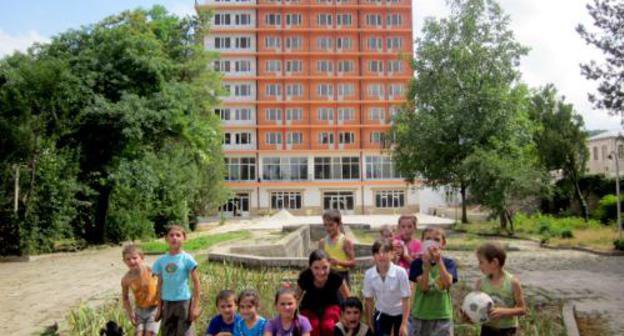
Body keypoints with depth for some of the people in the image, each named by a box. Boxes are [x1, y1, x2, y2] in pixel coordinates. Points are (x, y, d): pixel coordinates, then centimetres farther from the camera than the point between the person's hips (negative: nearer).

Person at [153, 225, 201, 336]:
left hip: (183, 302, -4)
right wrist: (159, 307, 9)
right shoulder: (161, 260, 2)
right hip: (167, 303, 4)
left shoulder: (187, 258, -8)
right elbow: (160, 284, 8)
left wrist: (195, 305, -9)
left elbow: (196, 282, -6)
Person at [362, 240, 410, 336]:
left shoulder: (400, 272, -30)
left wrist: (404, 324, -19)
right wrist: (369, 322, -2)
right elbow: (368, 299, -8)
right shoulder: (369, 274, -21)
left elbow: (406, 299, -21)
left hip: (400, 313, -2)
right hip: (381, 312, 2)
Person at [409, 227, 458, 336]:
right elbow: (423, 287, -16)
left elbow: (448, 282, -22)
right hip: (421, 315, 1)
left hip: (443, 315, 0)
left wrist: (439, 261, -29)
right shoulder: (417, 263, -5)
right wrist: (427, 265, -28)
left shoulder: (449, 263, -4)